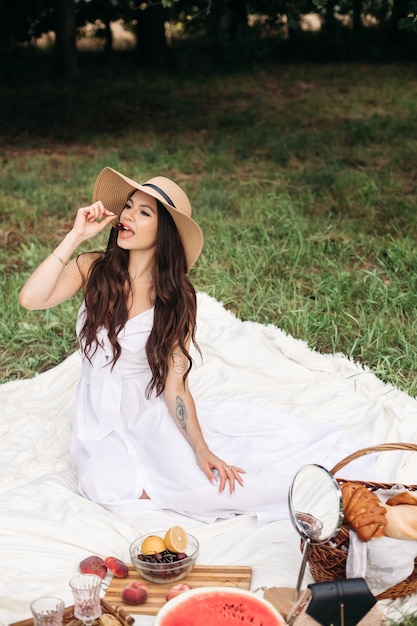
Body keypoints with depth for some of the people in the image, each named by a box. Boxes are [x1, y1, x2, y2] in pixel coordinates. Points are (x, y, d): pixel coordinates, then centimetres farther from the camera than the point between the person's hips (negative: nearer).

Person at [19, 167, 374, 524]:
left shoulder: (178, 297, -7)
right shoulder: (93, 268, -6)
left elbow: (175, 383, -13)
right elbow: (31, 299, -22)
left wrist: (201, 450, -25)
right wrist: (76, 236, -20)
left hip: (152, 413, -1)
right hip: (102, 423, 2)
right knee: (109, 483, -29)